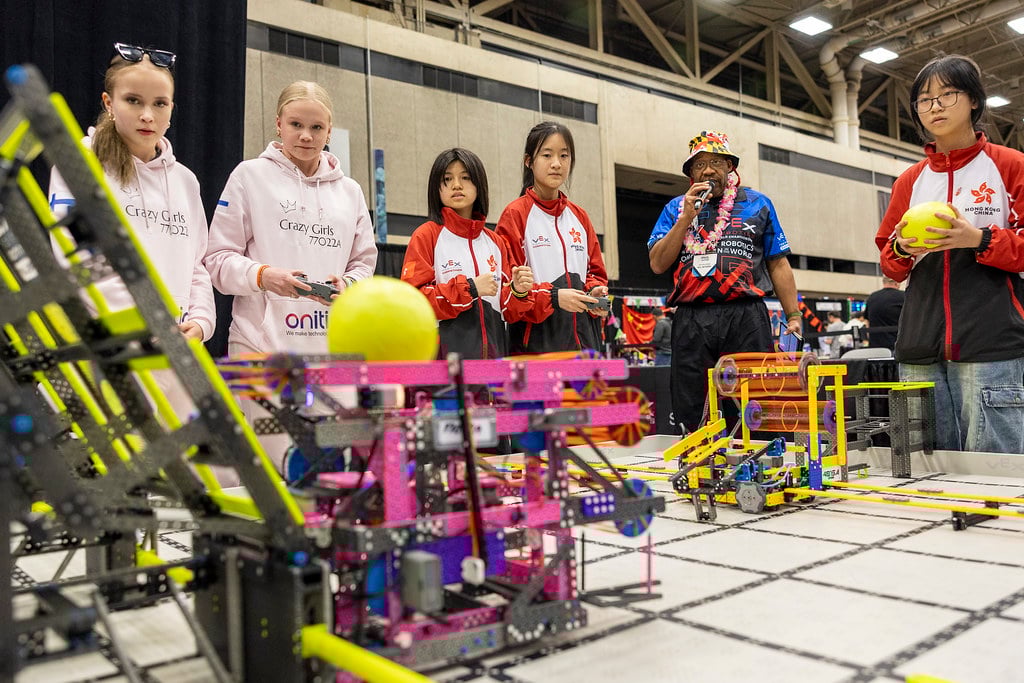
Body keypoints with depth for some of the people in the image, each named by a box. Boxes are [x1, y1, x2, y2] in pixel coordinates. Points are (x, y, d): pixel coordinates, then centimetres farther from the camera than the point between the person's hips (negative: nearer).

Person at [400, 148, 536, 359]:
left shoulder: (495, 242, 14)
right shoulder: (426, 236, -1)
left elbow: (507, 310, 16)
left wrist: (518, 292, -5)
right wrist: (469, 288, -16)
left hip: (492, 349, 4)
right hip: (444, 351, -4)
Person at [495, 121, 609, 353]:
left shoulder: (580, 217, 15)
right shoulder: (515, 214, -2)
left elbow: (595, 271, 19)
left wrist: (595, 291, -2)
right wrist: (553, 297, -19)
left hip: (582, 337, 5)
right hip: (536, 340, -5)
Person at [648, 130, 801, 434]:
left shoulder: (757, 204, 15)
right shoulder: (676, 208, 16)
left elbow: (778, 264, 12)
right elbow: (658, 264, 4)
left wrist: (793, 316, 3)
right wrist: (686, 218, -4)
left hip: (746, 318, -1)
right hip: (691, 321, 1)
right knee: (692, 417, 3)